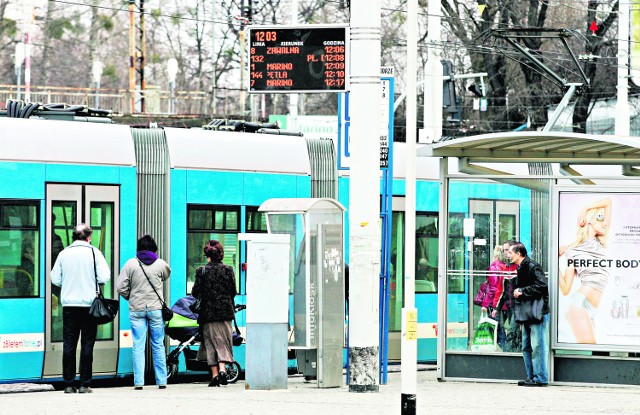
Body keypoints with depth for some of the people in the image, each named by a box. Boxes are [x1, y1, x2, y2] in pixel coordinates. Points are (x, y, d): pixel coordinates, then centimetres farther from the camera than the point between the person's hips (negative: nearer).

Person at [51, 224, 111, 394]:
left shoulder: (64, 254, 4)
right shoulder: (94, 252, -3)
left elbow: (55, 279, 6)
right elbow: (104, 277, -8)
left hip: (68, 304, 2)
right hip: (89, 303, -2)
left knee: (69, 344, 5)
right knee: (87, 344, 2)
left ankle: (69, 384, 4)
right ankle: (84, 384, 0)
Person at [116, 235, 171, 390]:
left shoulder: (131, 264, -4)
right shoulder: (161, 264, -1)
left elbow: (121, 287, -3)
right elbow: (166, 275, 20)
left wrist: (130, 297, 12)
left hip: (136, 309, -1)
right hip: (156, 309, 1)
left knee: (138, 346, 0)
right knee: (158, 346, 9)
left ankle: (138, 382, -4)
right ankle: (162, 381, 11)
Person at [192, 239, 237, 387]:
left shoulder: (202, 271, -6)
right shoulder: (228, 270, -2)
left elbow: (195, 292, -6)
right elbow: (233, 291, 1)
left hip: (208, 312, -1)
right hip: (225, 311, 1)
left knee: (211, 342, 5)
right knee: (223, 342, 7)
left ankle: (214, 375, 1)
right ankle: (222, 369, -12)